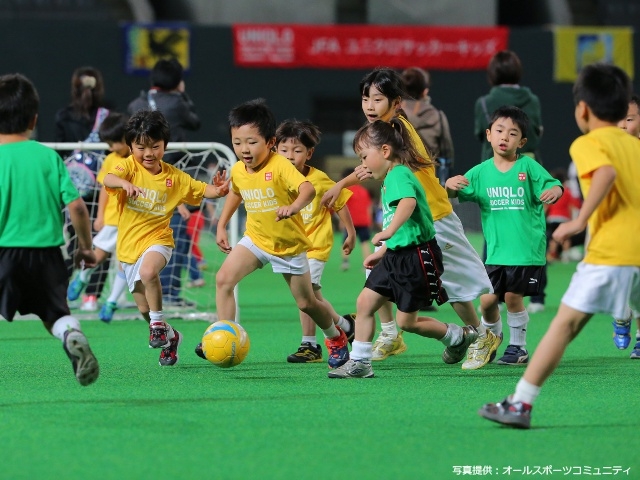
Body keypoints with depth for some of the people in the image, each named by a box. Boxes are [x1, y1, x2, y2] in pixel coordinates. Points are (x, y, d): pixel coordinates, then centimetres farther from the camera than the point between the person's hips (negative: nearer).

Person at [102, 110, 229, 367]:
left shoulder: (174, 177, 0)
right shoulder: (129, 166, -7)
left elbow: (200, 190, 9)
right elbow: (108, 179, -27)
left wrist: (217, 190, -14)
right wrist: (124, 182, -49)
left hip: (157, 239, -2)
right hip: (128, 243, 2)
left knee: (148, 272, -37)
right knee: (144, 307, 10)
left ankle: (158, 323, -18)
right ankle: (169, 337, 37)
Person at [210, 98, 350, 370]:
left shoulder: (280, 167, -27)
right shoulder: (237, 170, -7)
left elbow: (308, 189, -44)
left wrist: (294, 206, -64)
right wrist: (221, 226, 13)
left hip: (289, 244, -4)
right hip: (255, 239, 4)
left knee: (306, 303, 10)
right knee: (223, 278, -19)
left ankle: (335, 337, 39)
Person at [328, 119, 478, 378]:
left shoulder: (399, 174, -16)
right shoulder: (390, 179, 15)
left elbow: (409, 202, -39)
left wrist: (389, 232, -49)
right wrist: (382, 251, 27)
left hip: (416, 256, -10)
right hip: (397, 255, 10)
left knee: (406, 321, -1)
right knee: (364, 303, 3)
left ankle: (461, 336, 18)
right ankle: (360, 362, 7)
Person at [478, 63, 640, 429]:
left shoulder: (587, 144, -1)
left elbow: (607, 172, -22)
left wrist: (580, 221, -21)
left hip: (611, 252, -6)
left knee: (565, 322, -6)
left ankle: (521, 404, -9)